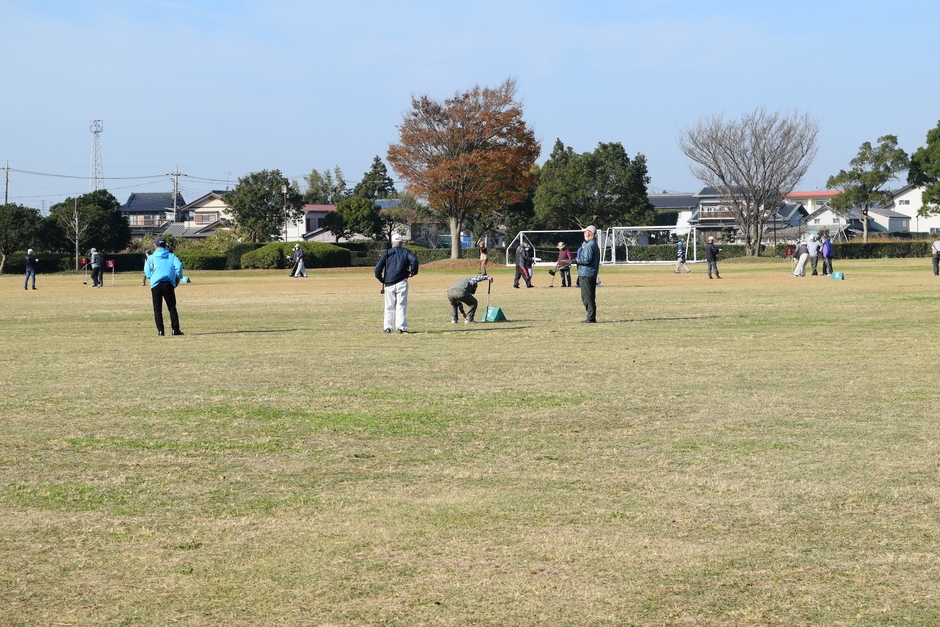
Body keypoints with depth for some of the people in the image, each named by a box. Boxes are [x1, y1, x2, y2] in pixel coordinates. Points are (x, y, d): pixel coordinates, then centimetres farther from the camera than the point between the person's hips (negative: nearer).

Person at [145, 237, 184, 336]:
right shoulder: (171, 256, 13)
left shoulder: (151, 258, 12)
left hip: (155, 284, 0)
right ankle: (175, 329, 1)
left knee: (157, 309, 6)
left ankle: (160, 330, -2)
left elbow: (147, 273, 4)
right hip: (168, 284, 0)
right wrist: (178, 278, 6)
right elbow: (179, 265, -4)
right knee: (172, 308, 7)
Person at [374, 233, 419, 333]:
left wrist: (382, 280, 8)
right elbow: (414, 260, -14)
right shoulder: (406, 252, 6)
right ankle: (401, 327, -5)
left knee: (389, 306, 9)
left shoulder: (387, 253, 8)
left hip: (389, 283, 1)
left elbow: (378, 268, -2)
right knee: (401, 306, 2)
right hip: (401, 282, -1)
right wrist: (412, 272, -2)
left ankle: (388, 327, 5)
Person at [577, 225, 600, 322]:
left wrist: (576, 260, -10)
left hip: (586, 274, -10)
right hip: (593, 274, 10)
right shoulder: (595, 245, 18)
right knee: (591, 297, 14)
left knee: (586, 297, -9)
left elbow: (586, 260, -22)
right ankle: (592, 317, 16)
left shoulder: (589, 245, -15)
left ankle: (591, 317, -12)